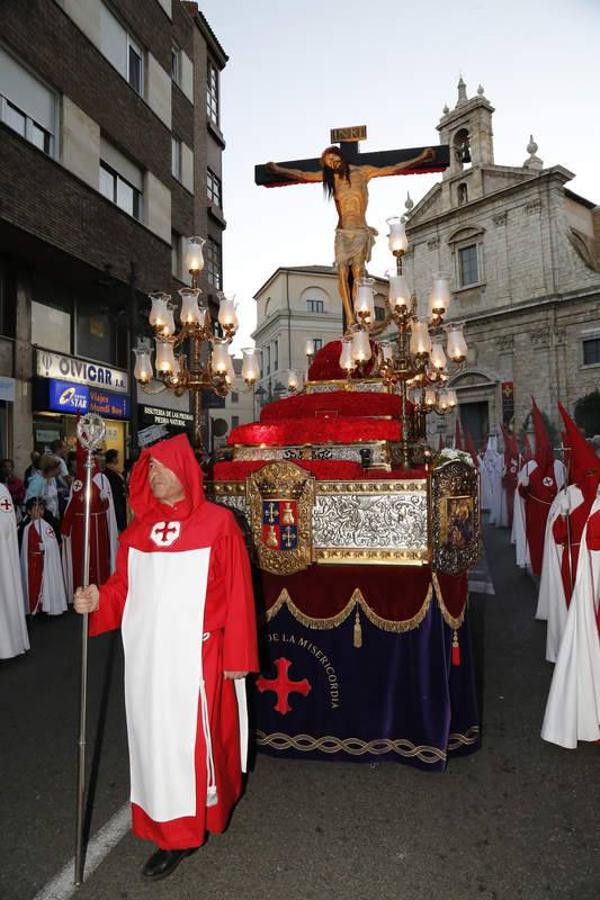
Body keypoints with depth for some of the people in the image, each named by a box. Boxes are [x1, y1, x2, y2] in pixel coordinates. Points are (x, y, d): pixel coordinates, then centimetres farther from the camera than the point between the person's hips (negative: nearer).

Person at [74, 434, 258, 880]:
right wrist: (98, 599, -13)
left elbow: (237, 594, -11)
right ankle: (167, 822, 41)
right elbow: (124, 586, 8)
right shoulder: (139, 527, 5)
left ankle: (183, 832, 29)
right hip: (146, 655, 6)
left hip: (195, 656, -5)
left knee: (189, 738, 7)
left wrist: (236, 657, -10)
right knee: (153, 736, 17)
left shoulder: (218, 523, -12)